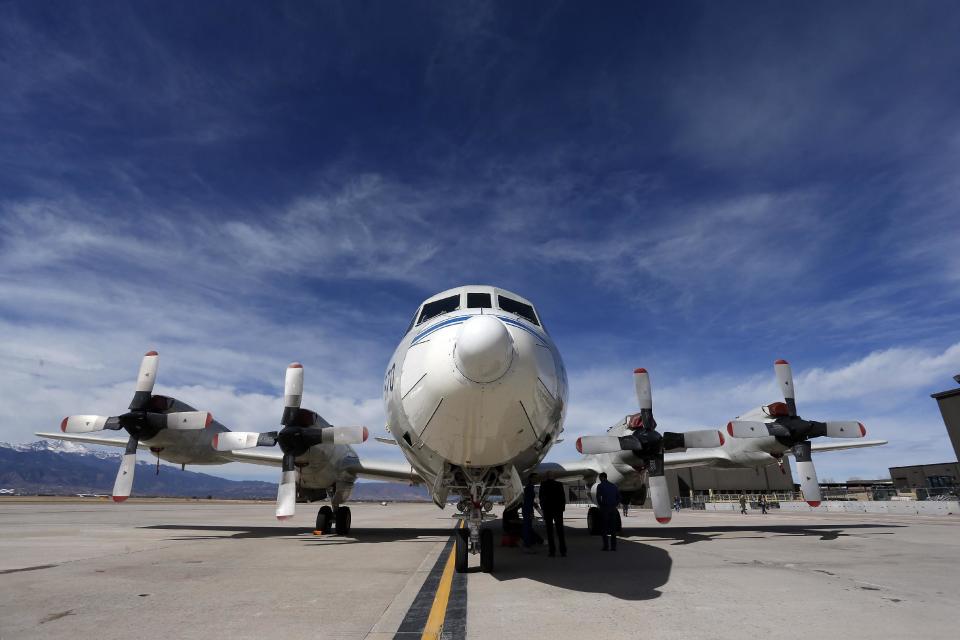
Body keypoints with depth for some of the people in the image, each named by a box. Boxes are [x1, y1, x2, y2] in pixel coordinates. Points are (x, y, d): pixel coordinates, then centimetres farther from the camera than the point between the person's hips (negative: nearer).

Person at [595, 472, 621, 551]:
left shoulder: (600, 486, -3)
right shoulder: (614, 485, 12)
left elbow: (598, 497, -13)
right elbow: (619, 497, 9)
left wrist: (600, 506, 1)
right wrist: (615, 505, 12)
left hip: (604, 509, -4)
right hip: (613, 509, 4)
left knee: (604, 528, 3)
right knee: (613, 528, 9)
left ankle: (606, 546, 0)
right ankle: (613, 546, 6)